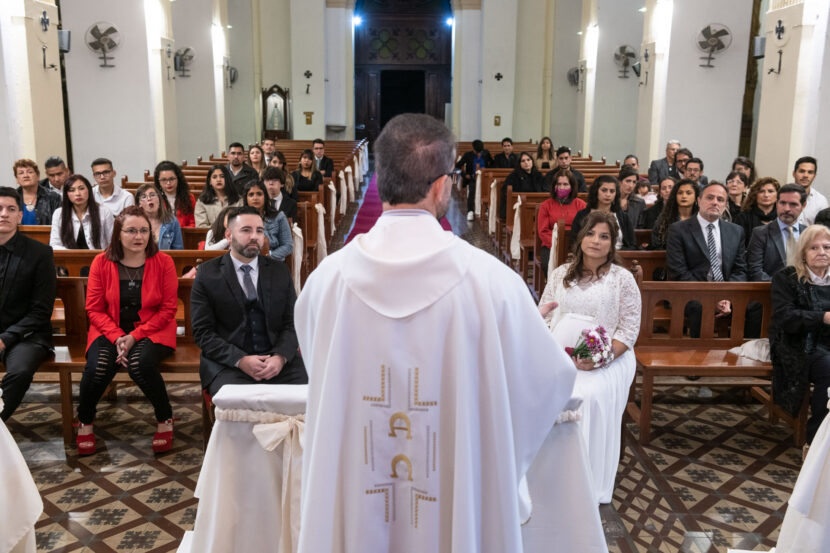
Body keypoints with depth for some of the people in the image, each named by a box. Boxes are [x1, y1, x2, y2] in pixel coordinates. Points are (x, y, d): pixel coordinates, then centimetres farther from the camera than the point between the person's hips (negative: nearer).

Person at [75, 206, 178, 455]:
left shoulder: (163, 262, -4)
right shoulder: (101, 262, 0)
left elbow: (168, 308, -5)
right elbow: (94, 309, 1)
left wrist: (135, 336, -14)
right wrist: (117, 337, -15)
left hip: (151, 330, -2)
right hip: (110, 330, 2)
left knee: (140, 364, -32)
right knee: (98, 367, -27)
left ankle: (165, 420, -7)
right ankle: (84, 423, 4)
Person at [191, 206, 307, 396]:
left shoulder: (280, 271, 12)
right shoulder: (207, 274, 4)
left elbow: (292, 323, 8)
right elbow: (203, 332, -1)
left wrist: (280, 357, -12)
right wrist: (240, 360, -15)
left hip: (279, 360, 3)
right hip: (227, 363, -2)